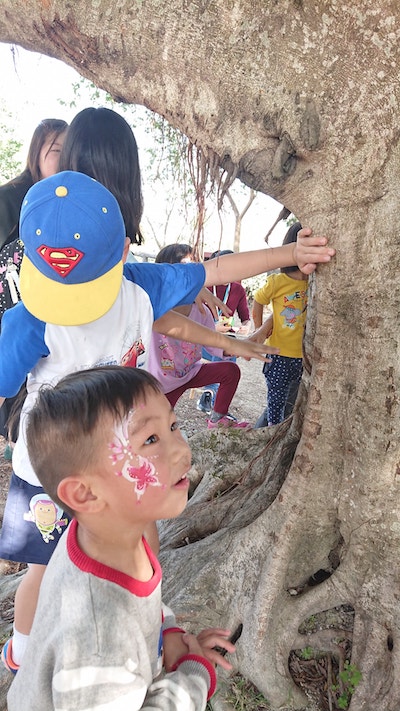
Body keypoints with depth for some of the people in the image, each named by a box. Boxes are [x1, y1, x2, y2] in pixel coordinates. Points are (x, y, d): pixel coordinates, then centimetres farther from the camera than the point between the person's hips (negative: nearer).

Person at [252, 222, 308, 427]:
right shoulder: (277, 282, -12)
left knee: (290, 406, 15)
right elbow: (258, 302, 2)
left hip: (302, 356, 4)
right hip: (279, 355, -4)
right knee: (276, 405, 6)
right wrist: (260, 331, 0)